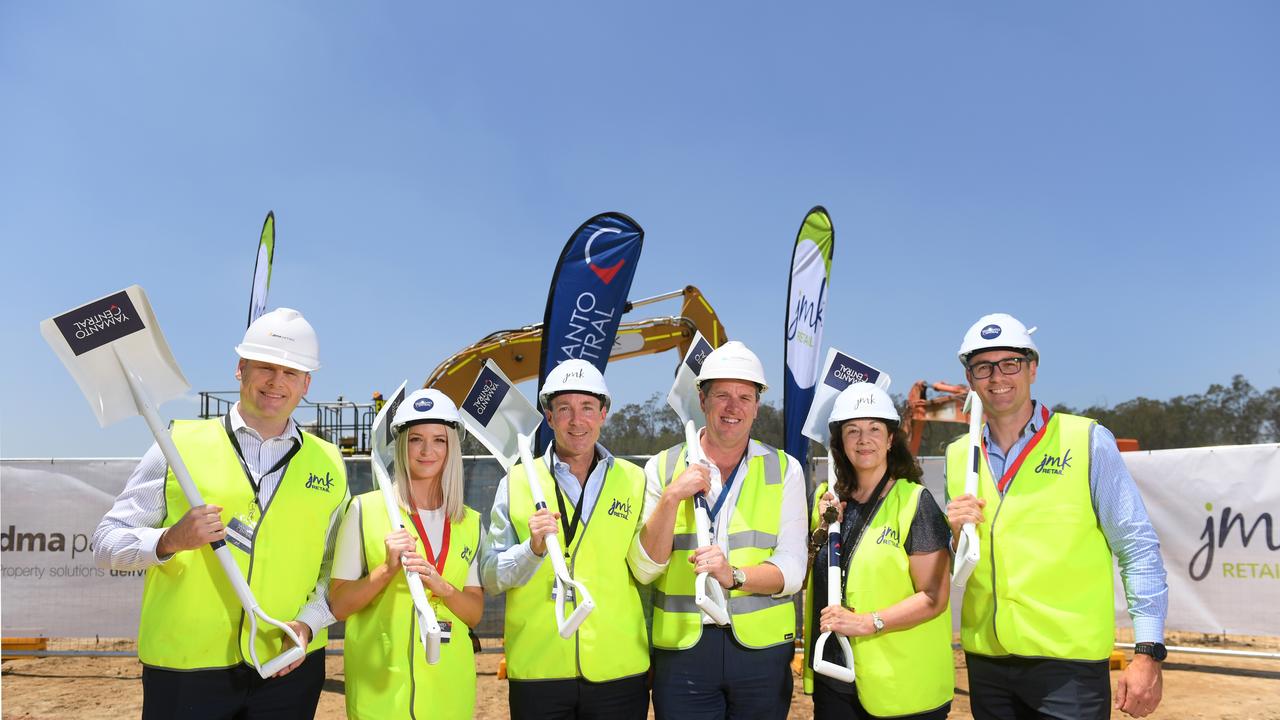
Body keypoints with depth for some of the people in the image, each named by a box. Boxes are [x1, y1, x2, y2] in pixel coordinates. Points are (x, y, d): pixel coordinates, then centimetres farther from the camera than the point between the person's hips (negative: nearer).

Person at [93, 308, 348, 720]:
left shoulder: (329, 465, 5)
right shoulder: (180, 444, -2)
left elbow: (339, 570, 9)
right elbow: (106, 542, -1)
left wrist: (309, 622, -7)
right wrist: (169, 540, -19)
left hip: (288, 667, 2)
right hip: (183, 670, -2)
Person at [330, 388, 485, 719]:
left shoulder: (470, 522, 5)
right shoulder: (365, 509, -5)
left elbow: (475, 614, 3)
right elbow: (338, 606, -5)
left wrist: (442, 586, -15)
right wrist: (388, 569, -20)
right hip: (379, 684, -3)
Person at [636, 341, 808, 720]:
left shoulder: (784, 470, 3)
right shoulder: (662, 468, 2)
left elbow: (791, 570, -3)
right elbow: (645, 569, -4)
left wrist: (733, 575, -21)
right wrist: (671, 498, -17)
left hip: (762, 647, 1)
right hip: (681, 648, 0)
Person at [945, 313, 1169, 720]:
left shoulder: (1088, 441, -5)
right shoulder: (958, 456, 6)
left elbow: (1138, 550, -4)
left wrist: (1148, 653, -10)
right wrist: (955, 534, -6)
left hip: (1070, 664, -4)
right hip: (985, 662, 4)